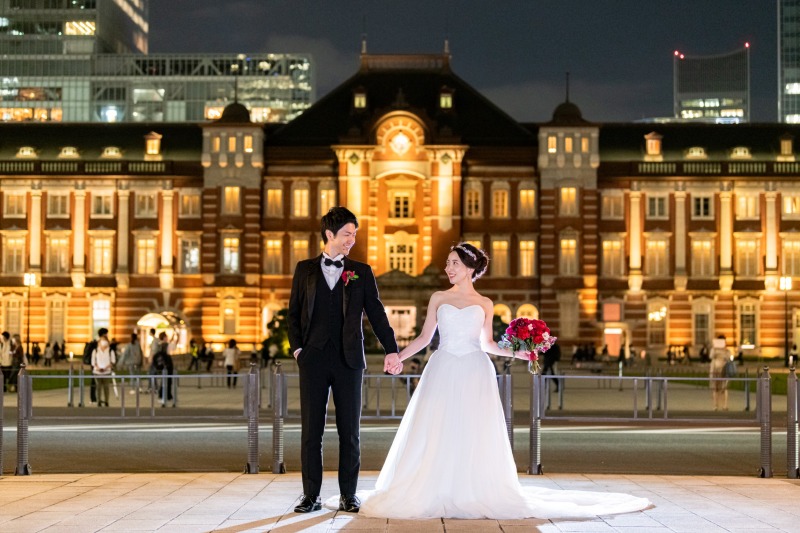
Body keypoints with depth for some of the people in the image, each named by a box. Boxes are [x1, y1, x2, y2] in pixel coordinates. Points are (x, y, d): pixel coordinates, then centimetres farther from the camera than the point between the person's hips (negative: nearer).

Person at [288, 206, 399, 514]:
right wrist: (296, 347, -2)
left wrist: (391, 349, -3)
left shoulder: (361, 272, 8)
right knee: (311, 431, 2)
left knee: (350, 431, 3)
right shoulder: (305, 270, 9)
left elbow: (376, 313, 5)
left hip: (348, 361, 0)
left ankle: (348, 495, 11)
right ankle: (311, 496, 9)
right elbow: (294, 313, 10)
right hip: (313, 360, 0)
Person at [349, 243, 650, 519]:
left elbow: (486, 343, 13)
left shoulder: (484, 304, 10)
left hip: (474, 376, 0)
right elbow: (424, 337, 9)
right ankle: (433, 496, 0)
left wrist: (515, 352, -1)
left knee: (474, 438, -3)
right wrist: (398, 355, -3)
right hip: (442, 372, 0)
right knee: (434, 436, -5)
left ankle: (476, 495, 3)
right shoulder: (438, 299, 11)